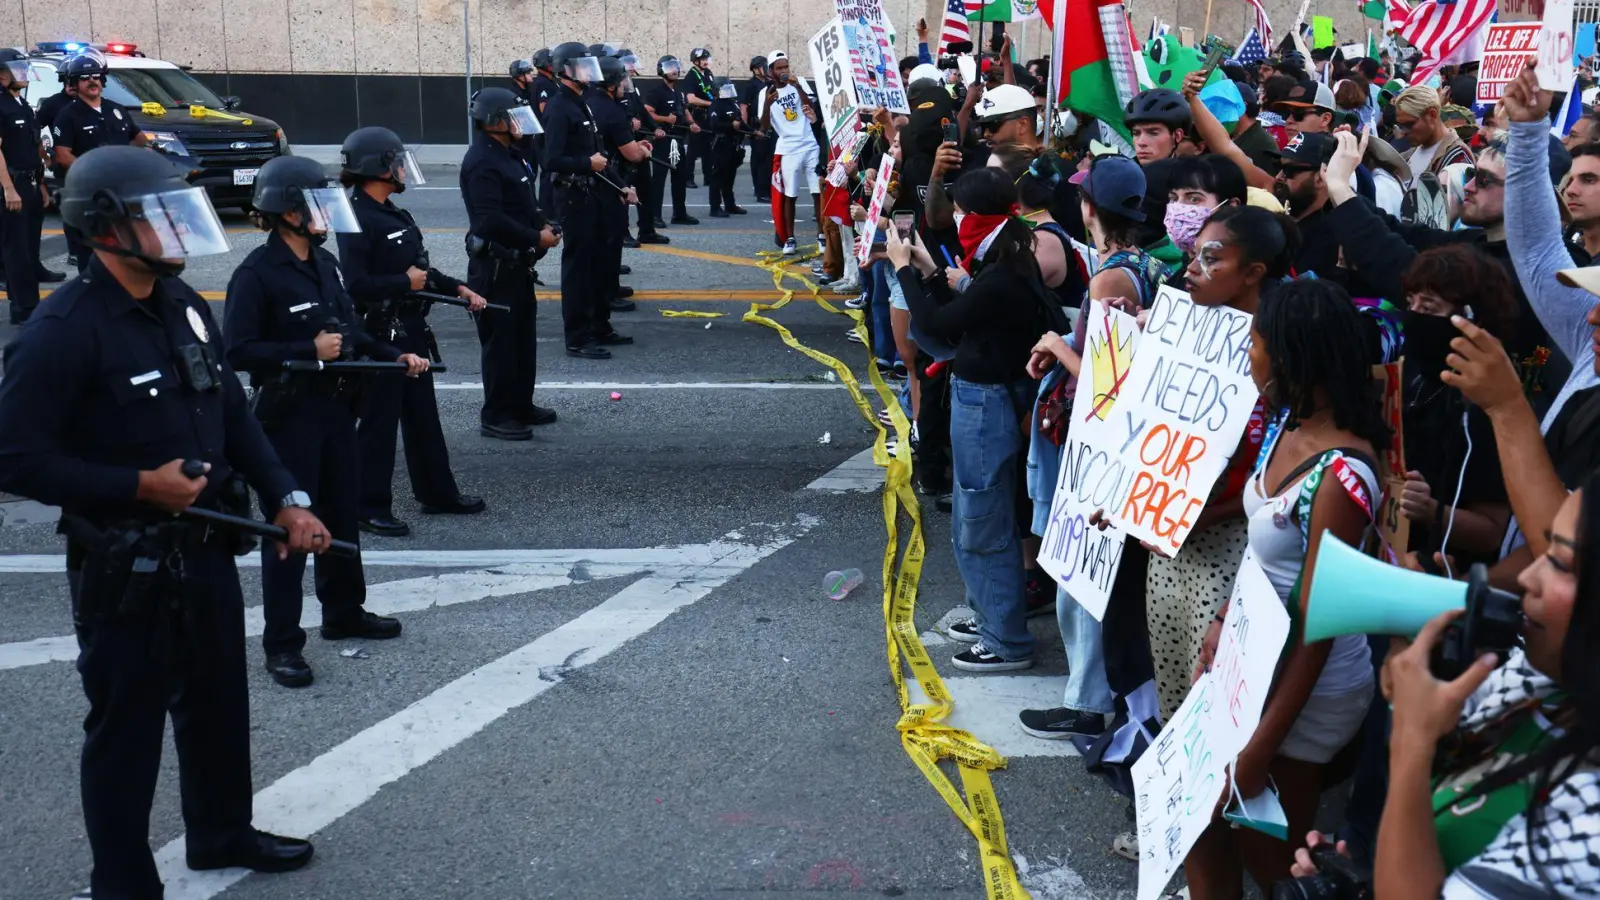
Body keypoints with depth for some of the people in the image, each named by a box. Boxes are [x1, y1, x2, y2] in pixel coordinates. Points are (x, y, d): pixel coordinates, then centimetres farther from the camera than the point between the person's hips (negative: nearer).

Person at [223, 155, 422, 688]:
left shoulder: (325, 264, 9)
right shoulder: (257, 274, -15)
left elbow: (349, 329, 18)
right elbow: (237, 351, -20)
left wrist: (394, 357, 5)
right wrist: (308, 351, -24)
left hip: (335, 407, 8)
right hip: (287, 414, -8)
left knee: (342, 513, 18)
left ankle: (343, 613, 35)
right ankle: (282, 644, 7)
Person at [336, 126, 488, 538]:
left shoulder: (393, 213, 12)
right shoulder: (357, 220, -19)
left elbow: (418, 267, 22)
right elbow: (355, 285, -27)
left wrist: (459, 289, 12)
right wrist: (406, 282, -17)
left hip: (411, 329, 10)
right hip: (379, 335, -10)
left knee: (422, 414, 18)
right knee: (379, 421, 0)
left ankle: (437, 492, 29)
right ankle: (370, 507, 10)